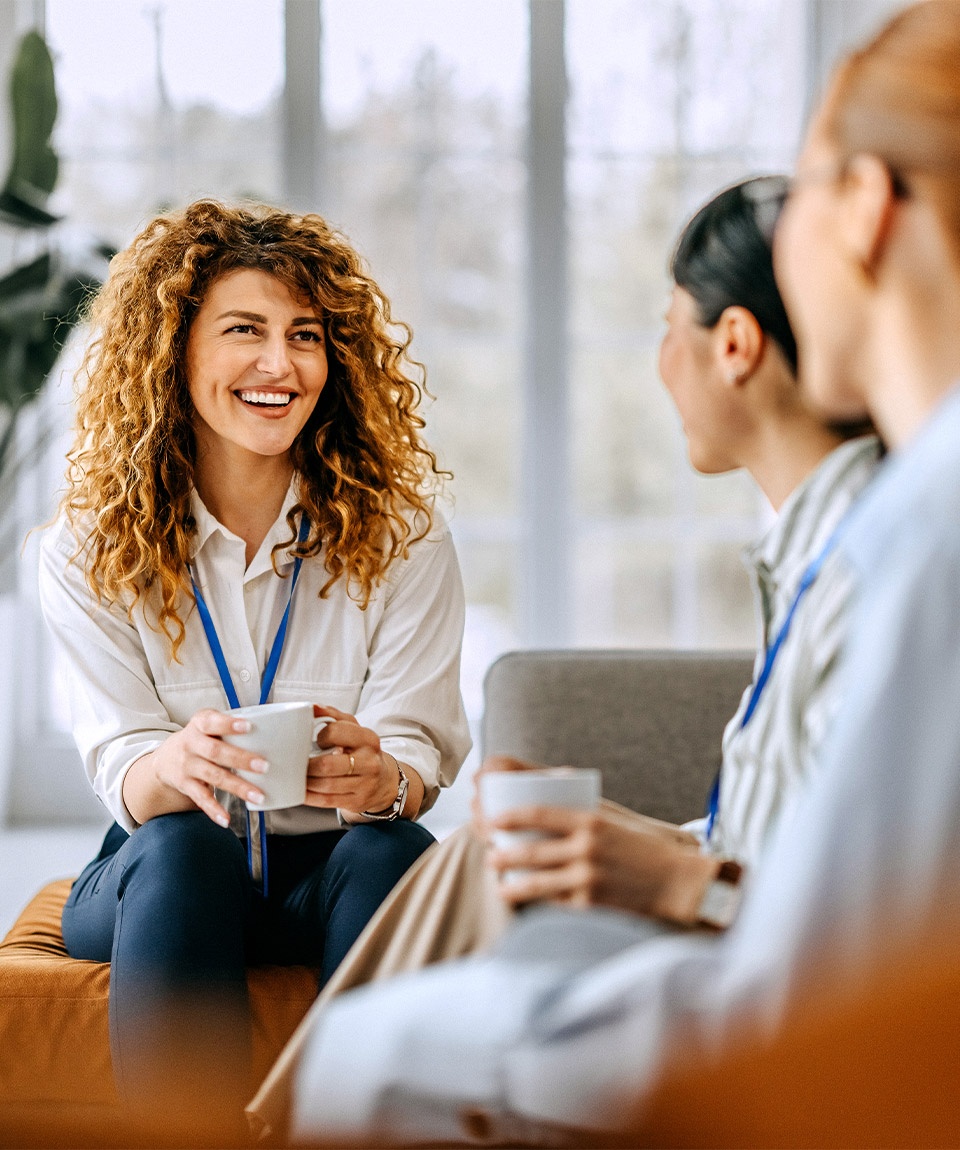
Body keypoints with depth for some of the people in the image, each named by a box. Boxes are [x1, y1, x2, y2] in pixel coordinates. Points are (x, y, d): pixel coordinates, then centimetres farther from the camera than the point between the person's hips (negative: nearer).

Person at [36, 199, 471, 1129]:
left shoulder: (402, 538, -2)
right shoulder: (87, 555, -3)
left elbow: (418, 752, -9)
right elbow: (120, 769, -10)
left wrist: (379, 778, -36)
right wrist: (177, 764, -36)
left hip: (333, 875, 0)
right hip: (157, 879, 0)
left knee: (388, 851, -33)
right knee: (181, 847, -34)